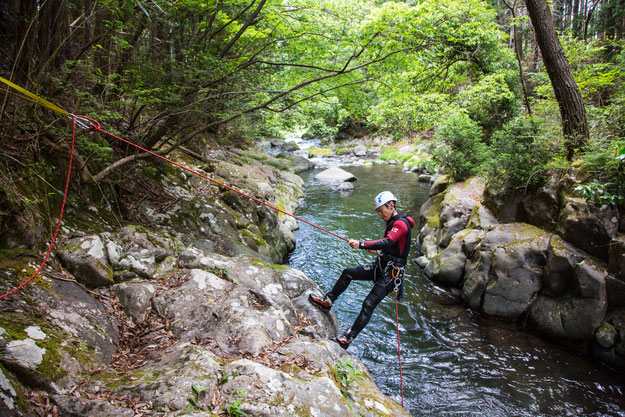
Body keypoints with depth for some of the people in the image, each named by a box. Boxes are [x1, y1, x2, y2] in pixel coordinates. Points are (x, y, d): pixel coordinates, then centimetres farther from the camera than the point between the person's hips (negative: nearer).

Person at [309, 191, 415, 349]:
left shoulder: (401, 223, -19)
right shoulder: (392, 222, 12)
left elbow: (387, 242, -35)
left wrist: (361, 244, -41)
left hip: (391, 273, -9)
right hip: (380, 266, 10)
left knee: (368, 305, -13)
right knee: (347, 273, 7)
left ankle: (347, 339, -8)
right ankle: (327, 301, 19)